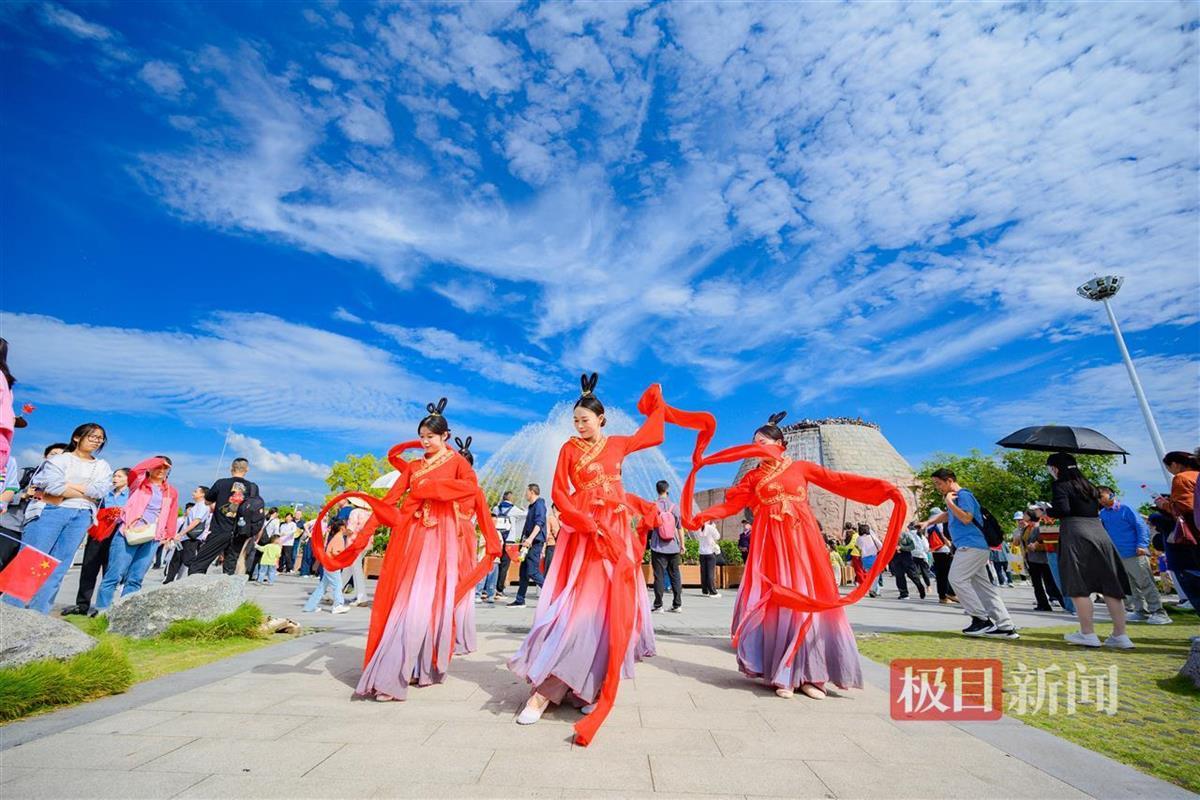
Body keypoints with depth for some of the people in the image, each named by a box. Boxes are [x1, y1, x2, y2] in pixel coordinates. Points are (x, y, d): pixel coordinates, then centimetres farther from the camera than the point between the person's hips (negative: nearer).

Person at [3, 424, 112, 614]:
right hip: (51, 512, -2)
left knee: (58, 566, 2)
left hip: (80, 518, 3)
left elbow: (100, 491, -1)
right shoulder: (59, 459, 5)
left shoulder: (103, 466, 15)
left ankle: (38, 614, 6)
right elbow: (54, 486, -12)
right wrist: (86, 493, -4)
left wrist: (66, 485, -5)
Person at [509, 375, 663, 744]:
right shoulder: (570, 448, 1)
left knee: (611, 606, 1)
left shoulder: (618, 444, 7)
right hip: (582, 532, -2)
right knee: (575, 603, -5)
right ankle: (545, 687, 2)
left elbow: (654, 435, 24)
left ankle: (594, 686, 15)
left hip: (615, 531, 2)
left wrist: (655, 403, 28)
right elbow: (559, 493, -4)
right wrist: (586, 522, -14)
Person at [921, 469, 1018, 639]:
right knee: (982, 585, 8)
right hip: (973, 547, 10)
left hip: (971, 546, -10)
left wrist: (949, 502, -15)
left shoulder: (963, 495, -10)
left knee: (957, 579, -10)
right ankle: (1005, 627, 9)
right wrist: (928, 522, 25)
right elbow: (946, 516, 35)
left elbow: (966, 518, -21)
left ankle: (981, 619, -6)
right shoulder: (955, 498, 21)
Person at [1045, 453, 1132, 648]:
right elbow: (1097, 508, 20)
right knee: (1109, 585, 7)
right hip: (1099, 533, 7)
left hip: (1076, 536, -7)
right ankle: (1120, 635, 11)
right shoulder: (1087, 485, 17)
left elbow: (1062, 510, -16)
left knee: (1078, 586, -1)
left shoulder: (1060, 485, -4)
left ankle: (1088, 634, 3)